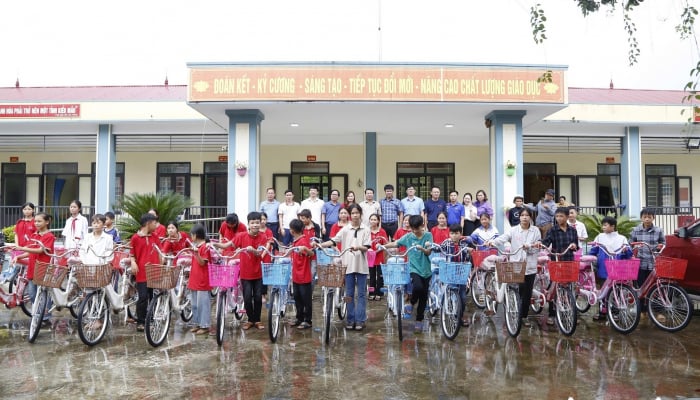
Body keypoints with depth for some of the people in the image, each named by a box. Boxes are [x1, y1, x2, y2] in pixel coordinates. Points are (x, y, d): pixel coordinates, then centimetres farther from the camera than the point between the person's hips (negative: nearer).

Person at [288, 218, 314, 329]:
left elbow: (311, 254, -30)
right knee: (297, 298, 16)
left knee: (306, 299, 2)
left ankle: (307, 321, 11)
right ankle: (299, 318, 27)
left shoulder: (303, 240, -17)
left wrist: (305, 248, -46)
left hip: (304, 276, -9)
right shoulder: (295, 240, 10)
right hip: (296, 276, 9)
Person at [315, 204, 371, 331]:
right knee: (349, 294, 7)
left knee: (361, 294, 4)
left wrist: (358, 247, -24)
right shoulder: (345, 229, 3)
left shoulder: (366, 230, 1)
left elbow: (366, 247, -4)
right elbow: (333, 241, -6)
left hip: (361, 265, -1)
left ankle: (360, 320, 10)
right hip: (348, 265, 1)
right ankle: (351, 320, 16)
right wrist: (320, 245, -21)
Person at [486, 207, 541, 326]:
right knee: (517, 292, -2)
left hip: (530, 266, 2)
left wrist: (529, 247, -16)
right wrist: (492, 241, -35)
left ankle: (524, 316, 23)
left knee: (527, 293, 8)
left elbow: (538, 249, 4)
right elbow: (503, 238, -17)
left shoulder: (535, 231, 5)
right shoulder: (513, 230, 0)